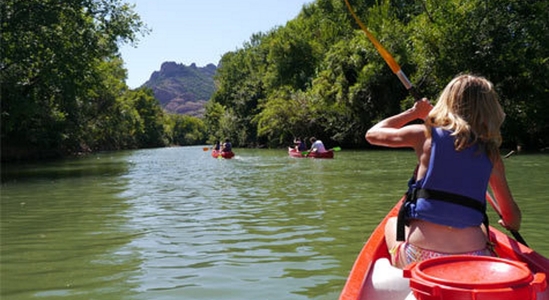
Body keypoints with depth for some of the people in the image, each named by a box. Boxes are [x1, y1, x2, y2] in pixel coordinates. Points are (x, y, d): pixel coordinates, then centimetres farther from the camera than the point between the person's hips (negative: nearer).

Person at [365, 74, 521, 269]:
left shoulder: (426, 135, -1)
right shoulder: (491, 154, 5)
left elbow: (372, 134, 14)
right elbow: (511, 215, 12)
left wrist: (414, 112, 24)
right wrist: (512, 226, 36)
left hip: (419, 260, -2)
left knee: (392, 223, 30)